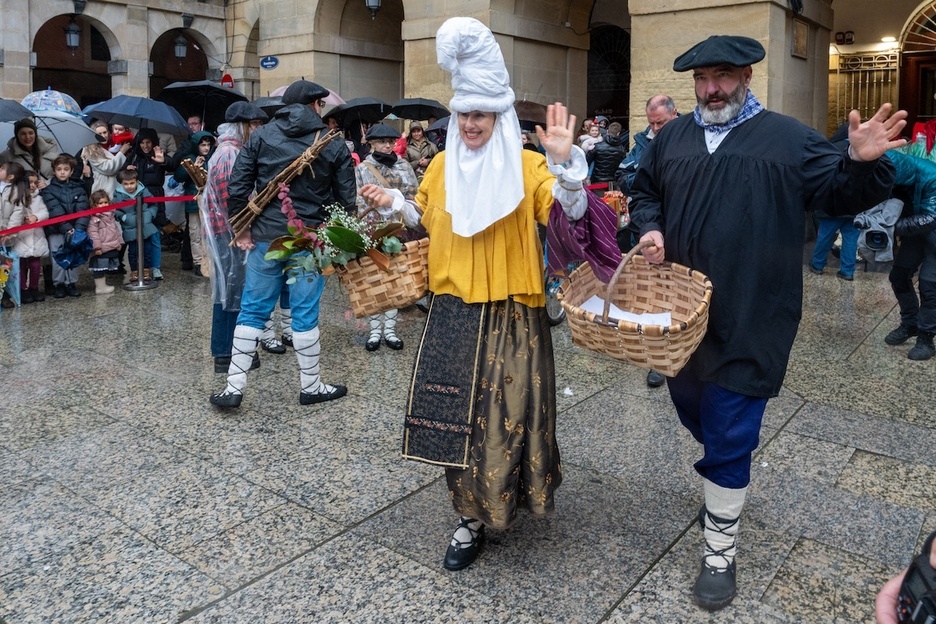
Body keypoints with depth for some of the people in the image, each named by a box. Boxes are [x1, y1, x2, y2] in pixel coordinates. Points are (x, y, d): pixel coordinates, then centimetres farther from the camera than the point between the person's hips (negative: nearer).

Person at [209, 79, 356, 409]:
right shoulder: (334, 145, 0)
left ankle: (234, 387, 12)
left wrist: (241, 227, 6)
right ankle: (311, 386, 19)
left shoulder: (261, 136, 4)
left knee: (253, 310, 9)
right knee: (305, 314, 7)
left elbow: (237, 186, -2)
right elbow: (346, 199, 0)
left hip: (265, 236, 2)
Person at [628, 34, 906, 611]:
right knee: (691, 407, 20)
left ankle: (720, 551, 16)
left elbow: (843, 196, 0)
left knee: (730, 434, -2)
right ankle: (728, 480, 52)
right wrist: (651, 229, -1)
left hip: (749, 321, -4)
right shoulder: (673, 137, 9)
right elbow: (645, 192, 20)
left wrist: (863, 163, -22)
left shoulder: (788, 139, -1)